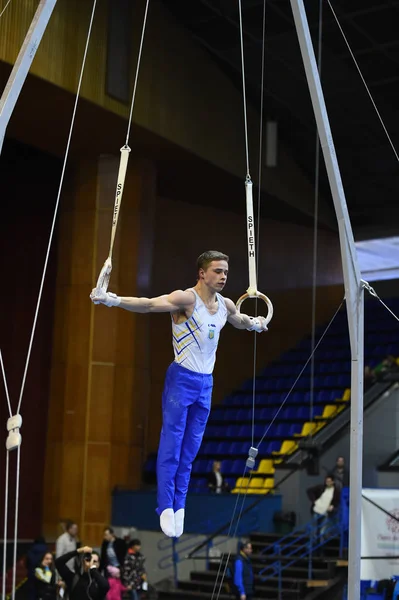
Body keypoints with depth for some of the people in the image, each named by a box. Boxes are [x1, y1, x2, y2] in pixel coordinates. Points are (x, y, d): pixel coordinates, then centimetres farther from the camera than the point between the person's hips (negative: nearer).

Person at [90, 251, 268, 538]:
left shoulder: (225, 304, 9)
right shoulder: (187, 298, -13)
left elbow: (239, 320, 36)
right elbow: (150, 304, -29)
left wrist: (253, 323, 22)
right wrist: (114, 300, -40)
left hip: (206, 384, 7)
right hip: (182, 380, -6)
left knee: (190, 451, 9)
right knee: (171, 446, -6)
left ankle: (179, 507, 15)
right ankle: (166, 507, -3)